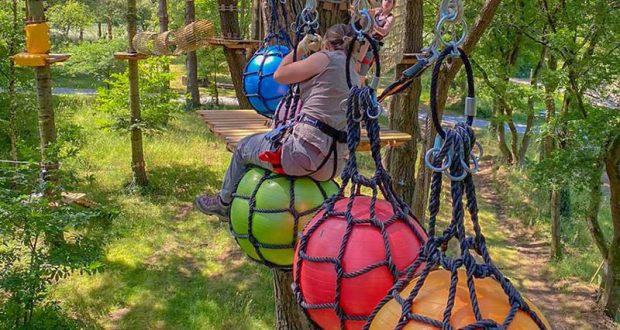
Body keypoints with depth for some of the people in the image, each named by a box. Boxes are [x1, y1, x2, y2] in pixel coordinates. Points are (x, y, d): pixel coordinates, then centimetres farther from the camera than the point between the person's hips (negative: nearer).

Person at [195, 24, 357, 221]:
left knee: (243, 148, 20)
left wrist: (299, 50, 16)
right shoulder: (355, 72, 15)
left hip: (306, 150, -8)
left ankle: (224, 204, 40)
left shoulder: (325, 58, -4)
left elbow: (279, 75, 2)